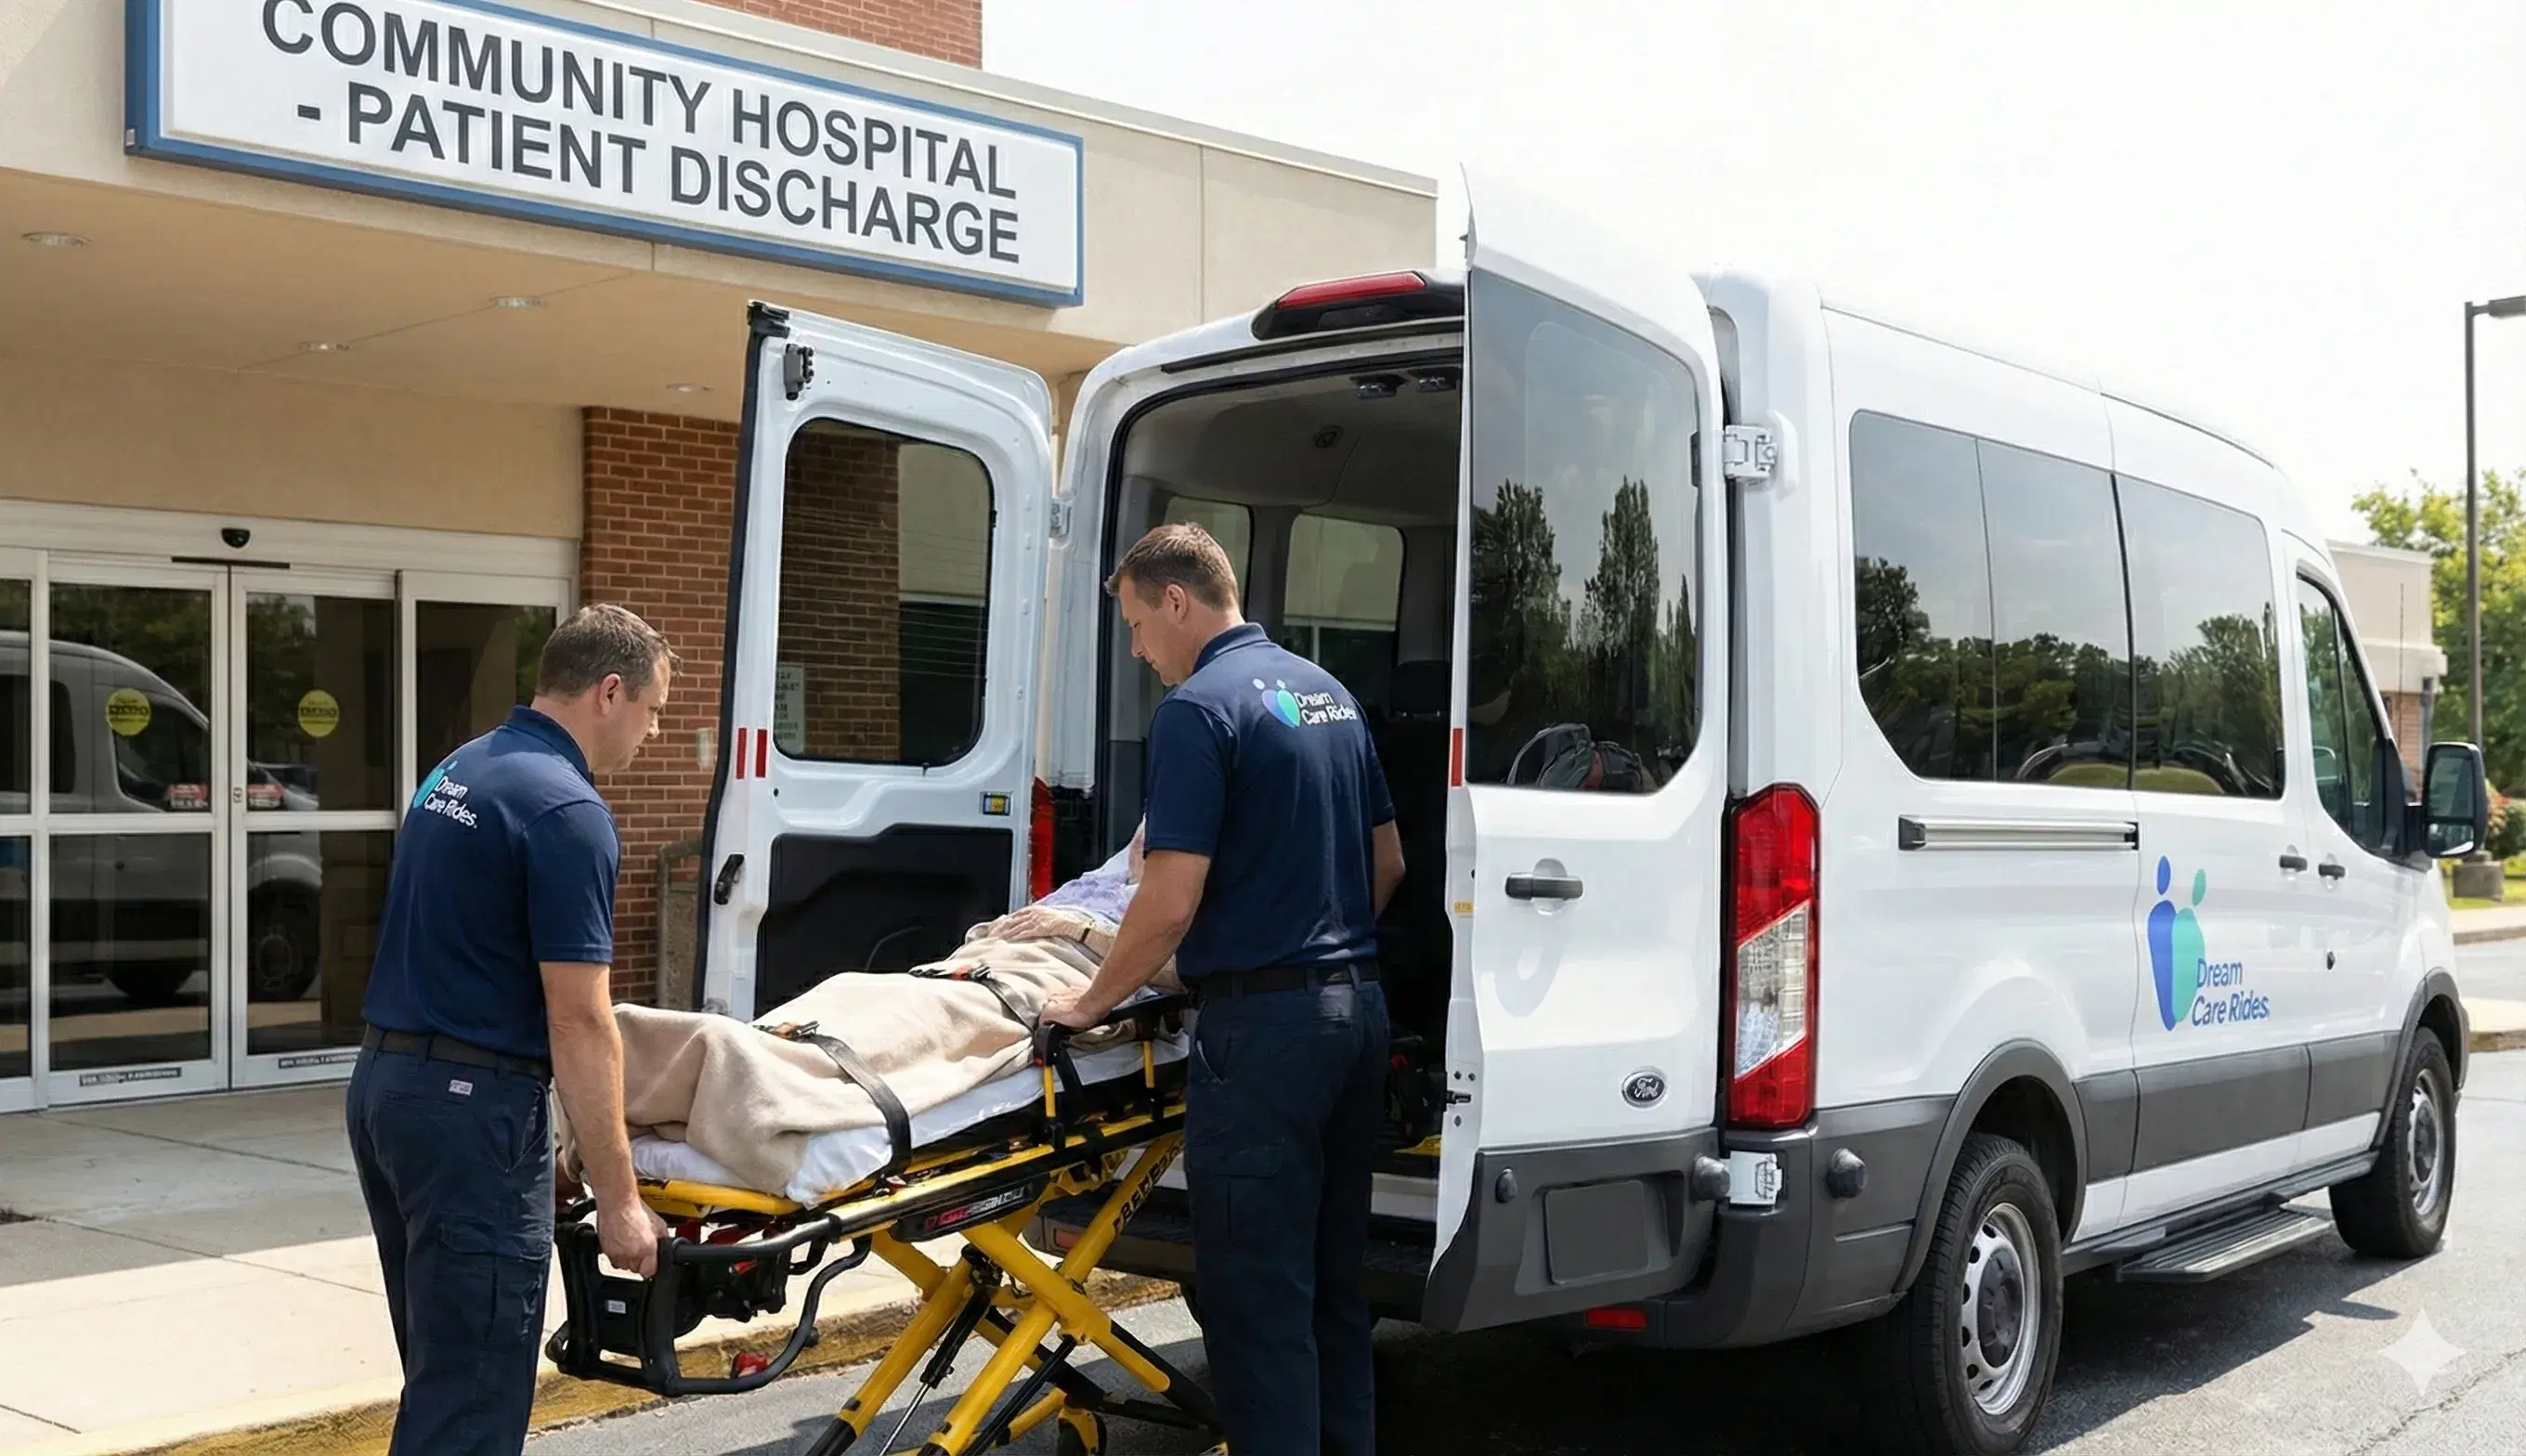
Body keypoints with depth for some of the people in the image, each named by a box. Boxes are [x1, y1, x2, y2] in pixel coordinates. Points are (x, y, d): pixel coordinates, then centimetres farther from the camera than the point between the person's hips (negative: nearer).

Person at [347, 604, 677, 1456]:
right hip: (472, 1103, -9)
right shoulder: (566, 810, -16)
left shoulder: (455, 773, 13)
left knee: (442, 1366, 19)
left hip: (385, 1081, 10)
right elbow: (579, 1023, -18)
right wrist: (618, 1197, -14)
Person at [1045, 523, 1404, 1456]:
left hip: (1263, 1021, -9)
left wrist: (1093, 1003, -4)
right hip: (1357, 1004, 9)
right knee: (1333, 1274, 16)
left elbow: (1170, 904, -17)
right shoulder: (1327, 692, 13)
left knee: (1256, 1291, -1)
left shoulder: (1200, 709, -13)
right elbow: (1388, 862, 19)